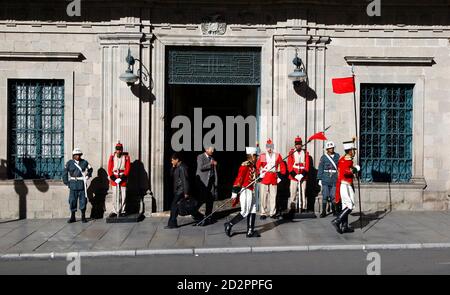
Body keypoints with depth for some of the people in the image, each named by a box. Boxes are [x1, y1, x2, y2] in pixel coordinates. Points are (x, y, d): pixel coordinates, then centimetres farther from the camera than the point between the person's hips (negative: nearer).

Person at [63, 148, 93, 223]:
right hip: (73, 184, 0)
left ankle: (83, 217, 10)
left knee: (83, 199, 1)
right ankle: (72, 217, 12)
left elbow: (90, 169, 19)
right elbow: (65, 173, 5)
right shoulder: (69, 163, 1)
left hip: (82, 184, 0)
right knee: (72, 200, 2)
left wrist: (88, 176, 7)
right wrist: (66, 182, 1)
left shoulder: (84, 162, 3)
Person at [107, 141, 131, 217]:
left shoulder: (126, 157, 2)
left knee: (123, 195, 1)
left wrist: (123, 177, -14)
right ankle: (115, 211, 6)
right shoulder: (112, 156, 5)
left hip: (123, 177, -1)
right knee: (115, 195, 2)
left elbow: (127, 168, -4)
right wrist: (112, 177, -9)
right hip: (114, 178, 1)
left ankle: (122, 211, 10)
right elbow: (109, 168, 2)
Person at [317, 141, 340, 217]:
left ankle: (334, 211, 19)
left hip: (335, 179, 2)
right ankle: (324, 211, 5)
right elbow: (320, 169, 3)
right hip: (326, 179, -1)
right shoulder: (324, 157, 2)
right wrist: (319, 179, -1)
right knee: (325, 195, -3)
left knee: (333, 196, 3)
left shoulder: (337, 156, 8)